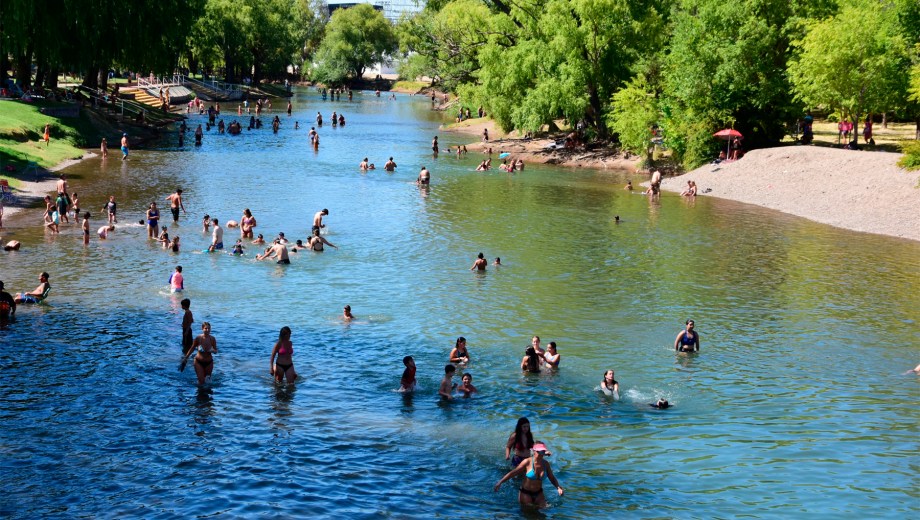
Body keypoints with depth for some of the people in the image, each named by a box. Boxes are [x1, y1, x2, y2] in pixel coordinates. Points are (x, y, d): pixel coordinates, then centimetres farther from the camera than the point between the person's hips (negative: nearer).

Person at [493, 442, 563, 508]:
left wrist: (558, 487, -10)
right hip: (526, 493, -3)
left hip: (538, 493, 4)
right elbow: (513, 473, -16)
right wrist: (500, 482, -22)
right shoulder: (527, 462, -17)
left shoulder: (546, 464, -5)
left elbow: (552, 478, 7)